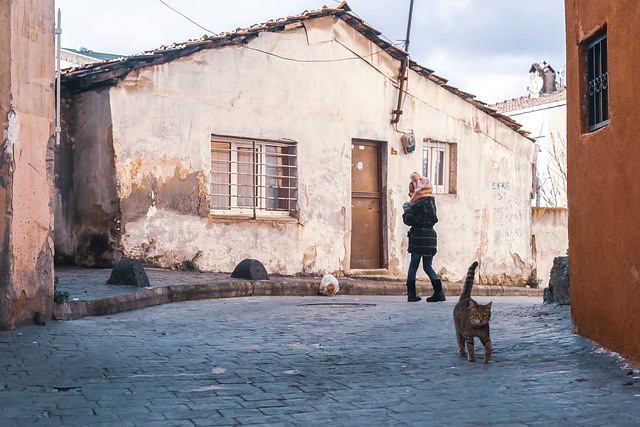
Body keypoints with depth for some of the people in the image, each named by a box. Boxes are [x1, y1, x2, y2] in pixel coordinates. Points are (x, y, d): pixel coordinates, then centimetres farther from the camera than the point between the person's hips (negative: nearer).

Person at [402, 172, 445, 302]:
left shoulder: (418, 205, -13)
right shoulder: (430, 201, 13)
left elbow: (409, 220, -18)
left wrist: (407, 209, 0)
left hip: (418, 237, -7)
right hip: (431, 236, 7)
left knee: (413, 265, 3)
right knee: (428, 266, 10)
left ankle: (411, 294, 2)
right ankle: (439, 292, -2)